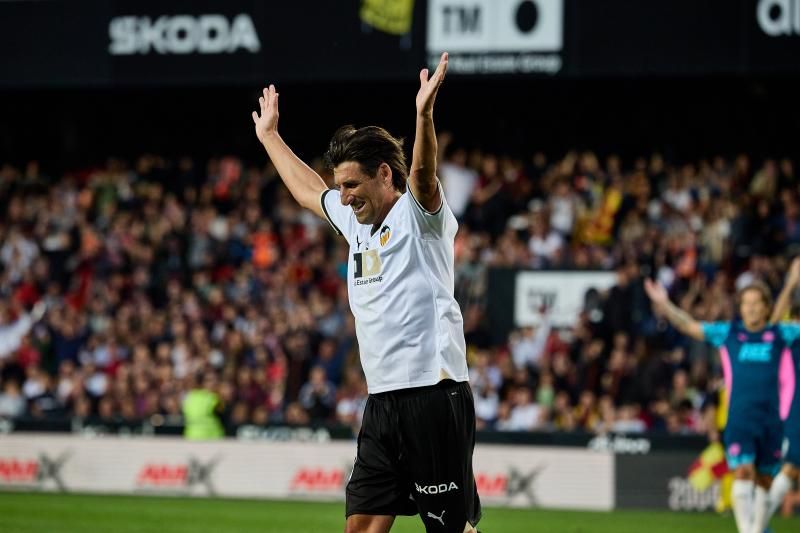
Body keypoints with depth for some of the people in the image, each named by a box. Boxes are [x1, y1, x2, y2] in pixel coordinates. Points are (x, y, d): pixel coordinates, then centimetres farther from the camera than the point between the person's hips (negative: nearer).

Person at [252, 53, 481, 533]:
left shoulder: (418, 215, -4)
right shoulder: (356, 220, 18)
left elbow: (423, 175, -26)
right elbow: (308, 189, 36)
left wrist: (424, 115, -43)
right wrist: (270, 136, 46)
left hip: (433, 394, -8)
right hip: (382, 399, 8)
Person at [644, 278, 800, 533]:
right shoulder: (728, 333, 8)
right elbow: (689, 326, 6)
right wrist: (665, 305, -6)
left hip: (771, 421, 1)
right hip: (739, 420, -1)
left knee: (764, 481, 7)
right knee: (743, 474, -15)